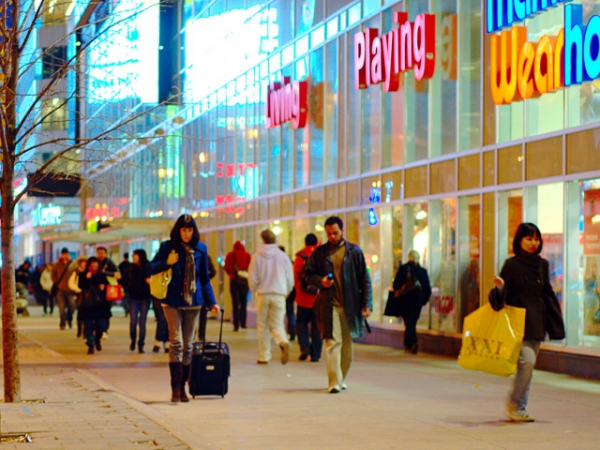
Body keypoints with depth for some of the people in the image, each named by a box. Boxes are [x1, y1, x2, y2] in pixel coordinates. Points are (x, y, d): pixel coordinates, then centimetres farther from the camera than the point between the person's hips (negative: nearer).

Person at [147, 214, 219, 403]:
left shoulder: (200, 249, 6)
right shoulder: (168, 247, 0)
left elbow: (205, 278, 13)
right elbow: (149, 269, 3)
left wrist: (211, 302, 7)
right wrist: (167, 262, -13)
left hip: (193, 302, 3)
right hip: (172, 302, -3)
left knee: (188, 345, 6)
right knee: (176, 342, -13)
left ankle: (182, 387, 13)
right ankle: (175, 388, -13)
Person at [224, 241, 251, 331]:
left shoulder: (231, 255, 1)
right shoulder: (248, 255, 3)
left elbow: (226, 267, -3)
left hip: (234, 280, -1)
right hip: (245, 281, 1)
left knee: (235, 303, -1)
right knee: (244, 302, 12)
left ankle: (236, 325, -8)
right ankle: (243, 323, 8)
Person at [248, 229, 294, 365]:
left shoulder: (257, 257, -2)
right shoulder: (283, 256, 2)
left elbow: (253, 279, -2)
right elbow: (290, 279, 4)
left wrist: (254, 291, 17)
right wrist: (286, 292, 21)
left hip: (262, 294, -1)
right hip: (279, 295, 1)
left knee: (262, 326, 9)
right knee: (277, 324, 4)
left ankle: (264, 356, 10)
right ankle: (283, 342, -27)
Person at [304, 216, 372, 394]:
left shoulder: (354, 252, 5)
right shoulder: (319, 253, 6)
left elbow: (364, 279, 6)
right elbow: (308, 273, 13)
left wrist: (367, 304, -1)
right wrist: (320, 281, -9)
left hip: (350, 305, 1)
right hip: (328, 305, -1)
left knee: (347, 344, 9)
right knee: (333, 342, -11)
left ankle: (341, 378, 24)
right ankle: (334, 381, -14)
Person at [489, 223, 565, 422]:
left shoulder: (542, 265, 12)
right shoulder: (512, 264, -4)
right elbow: (503, 296, -7)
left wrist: (555, 323, 15)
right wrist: (500, 288, -30)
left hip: (537, 322, 6)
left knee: (528, 365, 6)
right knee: (527, 361, -18)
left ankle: (519, 408, 13)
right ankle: (515, 406, -5)